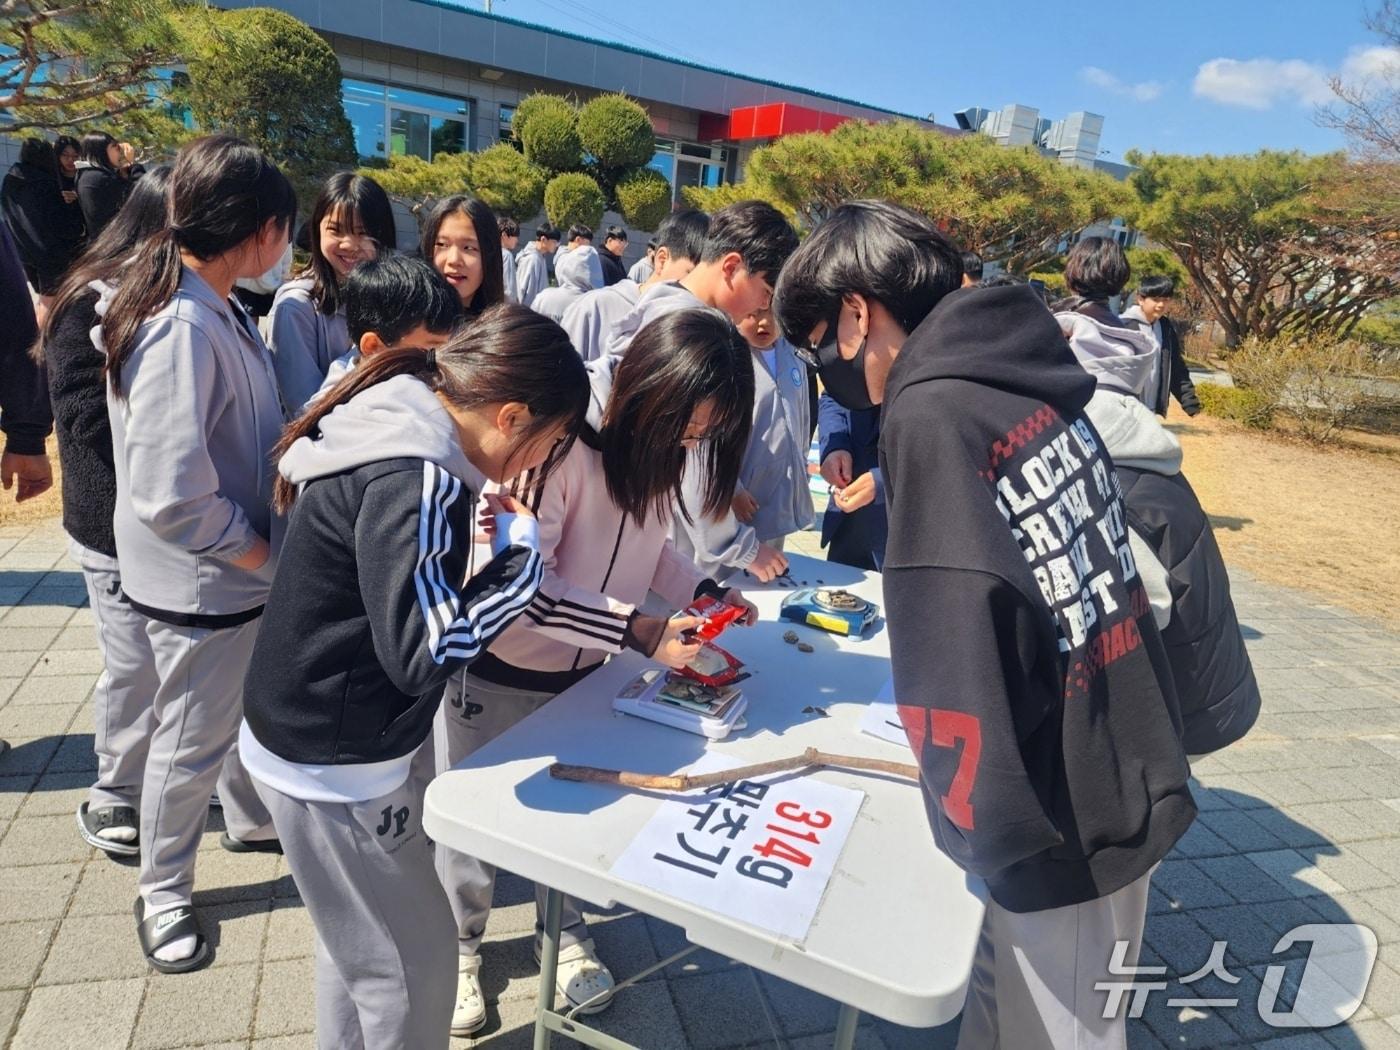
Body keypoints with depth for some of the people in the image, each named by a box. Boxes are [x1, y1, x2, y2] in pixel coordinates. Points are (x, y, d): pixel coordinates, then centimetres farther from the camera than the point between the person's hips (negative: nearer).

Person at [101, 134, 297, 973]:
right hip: (202, 580, -8)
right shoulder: (183, 328, -27)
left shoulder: (210, 308, 2)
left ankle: (250, 819, 51)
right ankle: (163, 893, 36)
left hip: (241, 563, 8)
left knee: (249, 705, 26)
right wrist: (273, 559, -17)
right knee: (193, 738, 12)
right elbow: (175, 498, -29)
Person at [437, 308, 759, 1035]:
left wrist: (703, 591, -16)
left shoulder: (659, 439, -9)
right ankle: (458, 941, 44)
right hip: (497, 667, -5)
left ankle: (562, 928, 48)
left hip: (586, 669, 6)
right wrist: (637, 631, -36)